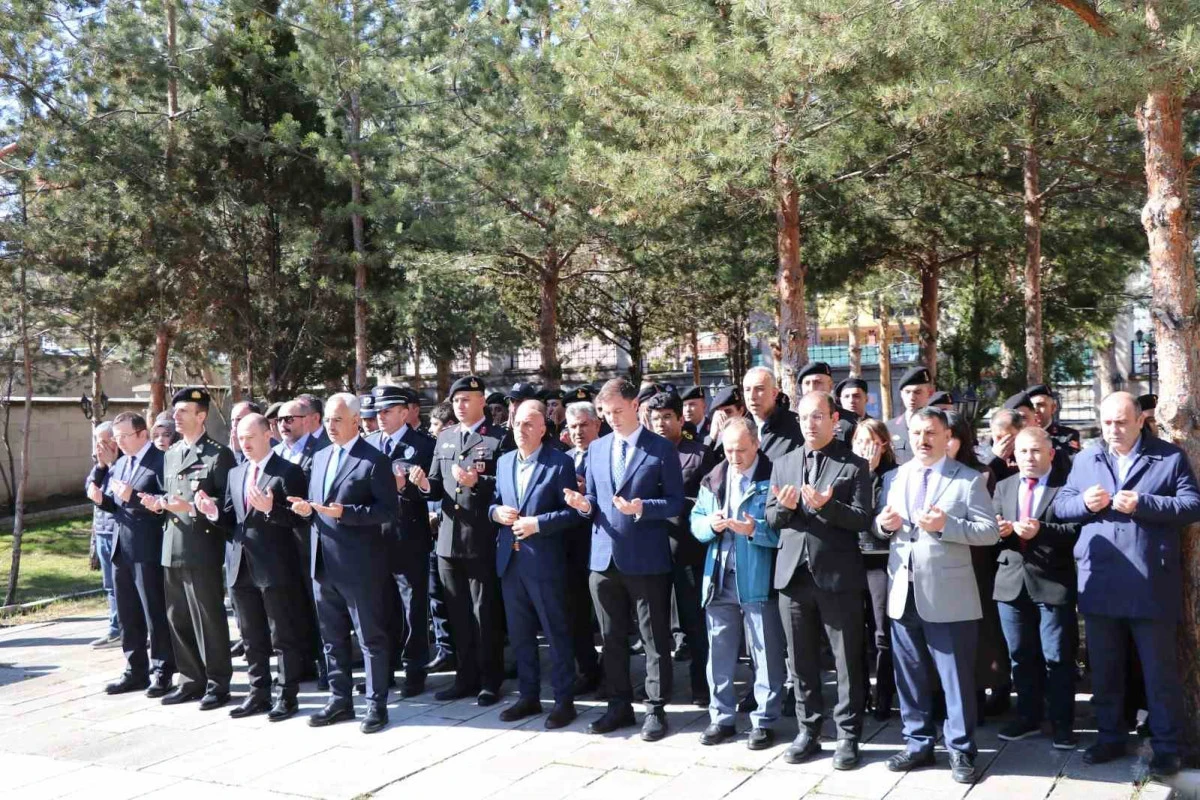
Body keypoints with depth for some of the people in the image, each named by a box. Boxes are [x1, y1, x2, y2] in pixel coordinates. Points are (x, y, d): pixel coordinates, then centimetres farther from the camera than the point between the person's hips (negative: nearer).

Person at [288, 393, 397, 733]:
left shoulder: (374, 460, -10)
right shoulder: (320, 457, 14)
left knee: (371, 638, 3)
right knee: (332, 637, 15)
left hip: (359, 565, -7)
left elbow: (388, 510, -15)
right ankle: (340, 699, 27)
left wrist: (344, 512, -24)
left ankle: (376, 704, 12)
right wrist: (306, 508, -4)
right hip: (323, 562, 7)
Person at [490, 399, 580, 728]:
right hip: (510, 560, 6)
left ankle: (564, 699, 13)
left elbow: (572, 511, -10)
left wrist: (537, 523, -19)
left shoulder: (560, 462, -7)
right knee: (519, 633, 14)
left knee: (556, 633, 3)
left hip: (543, 561, -6)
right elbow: (494, 502, 17)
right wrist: (496, 511, -5)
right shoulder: (504, 461, 12)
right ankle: (529, 695, 26)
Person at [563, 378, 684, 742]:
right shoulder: (596, 448, 11)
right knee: (612, 638, 13)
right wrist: (585, 504, -8)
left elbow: (676, 502, -6)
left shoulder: (661, 448, -4)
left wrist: (642, 507, -22)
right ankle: (619, 705, 25)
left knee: (655, 638, 4)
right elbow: (594, 499, 15)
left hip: (646, 558, -5)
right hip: (604, 556, 5)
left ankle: (655, 709, 14)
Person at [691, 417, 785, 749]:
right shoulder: (713, 478, 10)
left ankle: (765, 721, 16)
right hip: (719, 578, 5)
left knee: (765, 654, 5)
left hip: (758, 579, -5)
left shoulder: (773, 477, -7)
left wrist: (755, 529, -26)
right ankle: (721, 717, 24)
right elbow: (695, 520, 11)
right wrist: (710, 523, -10)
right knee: (719, 651, 12)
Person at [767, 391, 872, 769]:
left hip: (838, 575, -4)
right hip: (793, 573, 4)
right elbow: (770, 519, 11)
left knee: (847, 660, 3)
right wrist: (784, 506, -11)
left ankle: (848, 737, 14)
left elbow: (862, 519, -8)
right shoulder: (783, 464, 13)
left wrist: (827, 506, -23)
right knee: (801, 661, 11)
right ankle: (808, 732, 23)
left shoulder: (854, 465, -1)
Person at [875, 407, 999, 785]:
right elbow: (883, 528, 16)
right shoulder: (893, 478, 13)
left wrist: (946, 525, -21)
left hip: (948, 595, -4)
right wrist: (884, 524, -7)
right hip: (903, 591, 4)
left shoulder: (969, 479, -1)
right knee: (910, 677, 12)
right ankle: (917, 744, 25)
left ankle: (960, 751, 16)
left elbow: (990, 531, -8)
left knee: (957, 678, 3)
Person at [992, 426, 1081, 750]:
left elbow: (1078, 529, -13)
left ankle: (1062, 724, 15)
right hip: (1012, 582, 5)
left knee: (1057, 658, 3)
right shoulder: (1004, 486, 13)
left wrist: (1041, 530, -25)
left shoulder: (1068, 484, -4)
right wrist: (999, 530, -9)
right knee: (1020, 656, 14)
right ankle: (1028, 717, 27)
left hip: (1053, 583, -5)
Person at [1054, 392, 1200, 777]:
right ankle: (1110, 737, 28)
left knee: (1160, 670, 6)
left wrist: (1143, 504, -20)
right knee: (1104, 669, 14)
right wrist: (1084, 502, -12)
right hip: (1098, 583, 4)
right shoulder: (1085, 459, 12)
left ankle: (1166, 747, 17)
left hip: (1151, 584, -4)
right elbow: (1060, 504, 9)